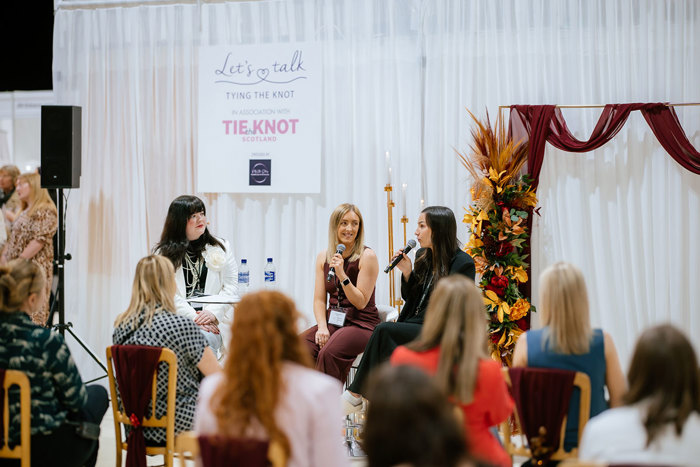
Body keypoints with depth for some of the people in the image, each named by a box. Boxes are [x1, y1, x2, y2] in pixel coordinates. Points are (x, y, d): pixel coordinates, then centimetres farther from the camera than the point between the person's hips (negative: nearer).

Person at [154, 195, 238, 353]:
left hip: (215, 320, 1)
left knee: (205, 338, -33)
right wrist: (193, 317, -12)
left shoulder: (221, 248, 17)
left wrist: (212, 313, -7)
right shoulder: (163, 254, 11)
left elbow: (231, 286, 9)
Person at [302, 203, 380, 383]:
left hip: (362, 323, -5)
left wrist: (342, 275, -20)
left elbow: (361, 302, -7)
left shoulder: (367, 256, -5)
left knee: (329, 353, -33)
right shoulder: (323, 257, 10)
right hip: (332, 321, 5)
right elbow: (319, 299, 9)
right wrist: (322, 327, -9)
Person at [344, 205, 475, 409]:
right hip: (413, 329, 6)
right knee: (387, 343, -28)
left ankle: (356, 393, -21)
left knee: (384, 330, -26)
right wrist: (407, 272, 1)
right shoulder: (422, 256, 15)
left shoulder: (462, 263, -8)